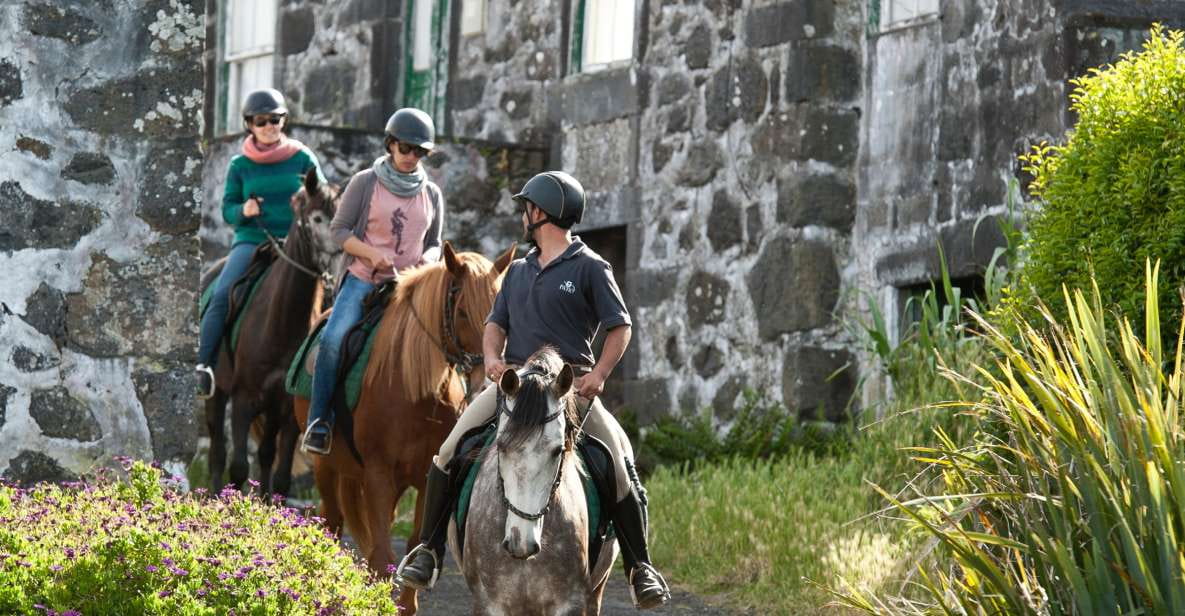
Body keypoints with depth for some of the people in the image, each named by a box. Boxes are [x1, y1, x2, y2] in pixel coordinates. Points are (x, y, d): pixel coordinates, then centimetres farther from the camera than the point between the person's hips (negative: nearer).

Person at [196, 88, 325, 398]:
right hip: (251, 241, 0)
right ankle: (203, 365, -20)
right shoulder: (240, 166, 10)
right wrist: (243, 211, -12)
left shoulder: (303, 159, 8)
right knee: (222, 296, -22)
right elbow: (227, 210, 10)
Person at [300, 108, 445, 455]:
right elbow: (338, 230, 1)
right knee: (334, 339, -25)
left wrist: (429, 258, -5)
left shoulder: (432, 194, 12)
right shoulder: (365, 183, 2)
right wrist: (370, 254, -15)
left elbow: (434, 243, 20)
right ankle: (319, 421, -17)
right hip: (363, 280, -3)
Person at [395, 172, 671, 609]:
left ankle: (639, 567, -3)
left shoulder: (590, 268, 2)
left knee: (620, 467, -16)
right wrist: (493, 357, -4)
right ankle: (428, 551, -3)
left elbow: (620, 327, -1)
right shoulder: (519, 270, 20)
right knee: (448, 453, -12)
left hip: (571, 384, -4)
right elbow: (496, 324, 19)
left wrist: (598, 375, -15)